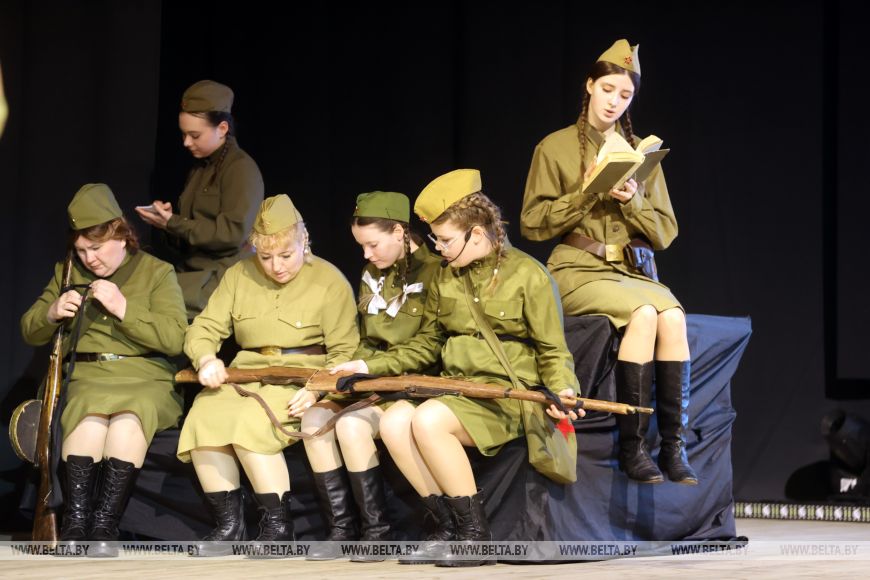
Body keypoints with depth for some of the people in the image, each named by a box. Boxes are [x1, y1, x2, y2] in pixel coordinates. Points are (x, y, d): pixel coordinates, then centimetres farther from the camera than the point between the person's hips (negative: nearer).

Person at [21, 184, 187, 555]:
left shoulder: (157, 273, 5)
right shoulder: (68, 273, 15)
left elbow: (174, 339, -7)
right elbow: (29, 333, 19)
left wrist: (124, 309, -17)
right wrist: (51, 314, -4)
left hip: (145, 378, -2)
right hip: (87, 377, 2)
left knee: (128, 417, -37)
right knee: (91, 415, -35)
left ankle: (105, 523, -35)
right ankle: (76, 521, -35)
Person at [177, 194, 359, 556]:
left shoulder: (329, 281, -2)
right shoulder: (239, 276, 11)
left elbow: (345, 351, -4)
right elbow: (204, 329, 9)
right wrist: (206, 359, -14)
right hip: (245, 373, 5)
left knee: (249, 423, -32)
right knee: (202, 421, -25)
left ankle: (278, 525, -17)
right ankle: (228, 524, -11)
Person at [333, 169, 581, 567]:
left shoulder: (526, 275, -4)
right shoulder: (445, 279, 14)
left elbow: (552, 351, -3)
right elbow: (425, 345, 22)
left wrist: (562, 389, -23)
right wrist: (368, 366, 14)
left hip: (507, 395, -6)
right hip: (456, 386, 7)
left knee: (427, 421, -31)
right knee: (393, 422, -22)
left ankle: (476, 536, -21)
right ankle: (449, 529, -12)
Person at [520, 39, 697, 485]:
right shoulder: (556, 147, 5)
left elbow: (664, 233, 10)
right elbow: (533, 223, 0)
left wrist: (632, 200, -9)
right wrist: (587, 195, -12)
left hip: (631, 271, 3)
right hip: (577, 270, -3)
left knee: (672, 315, -30)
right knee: (643, 313, -33)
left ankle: (674, 445, -28)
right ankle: (631, 445, -28)